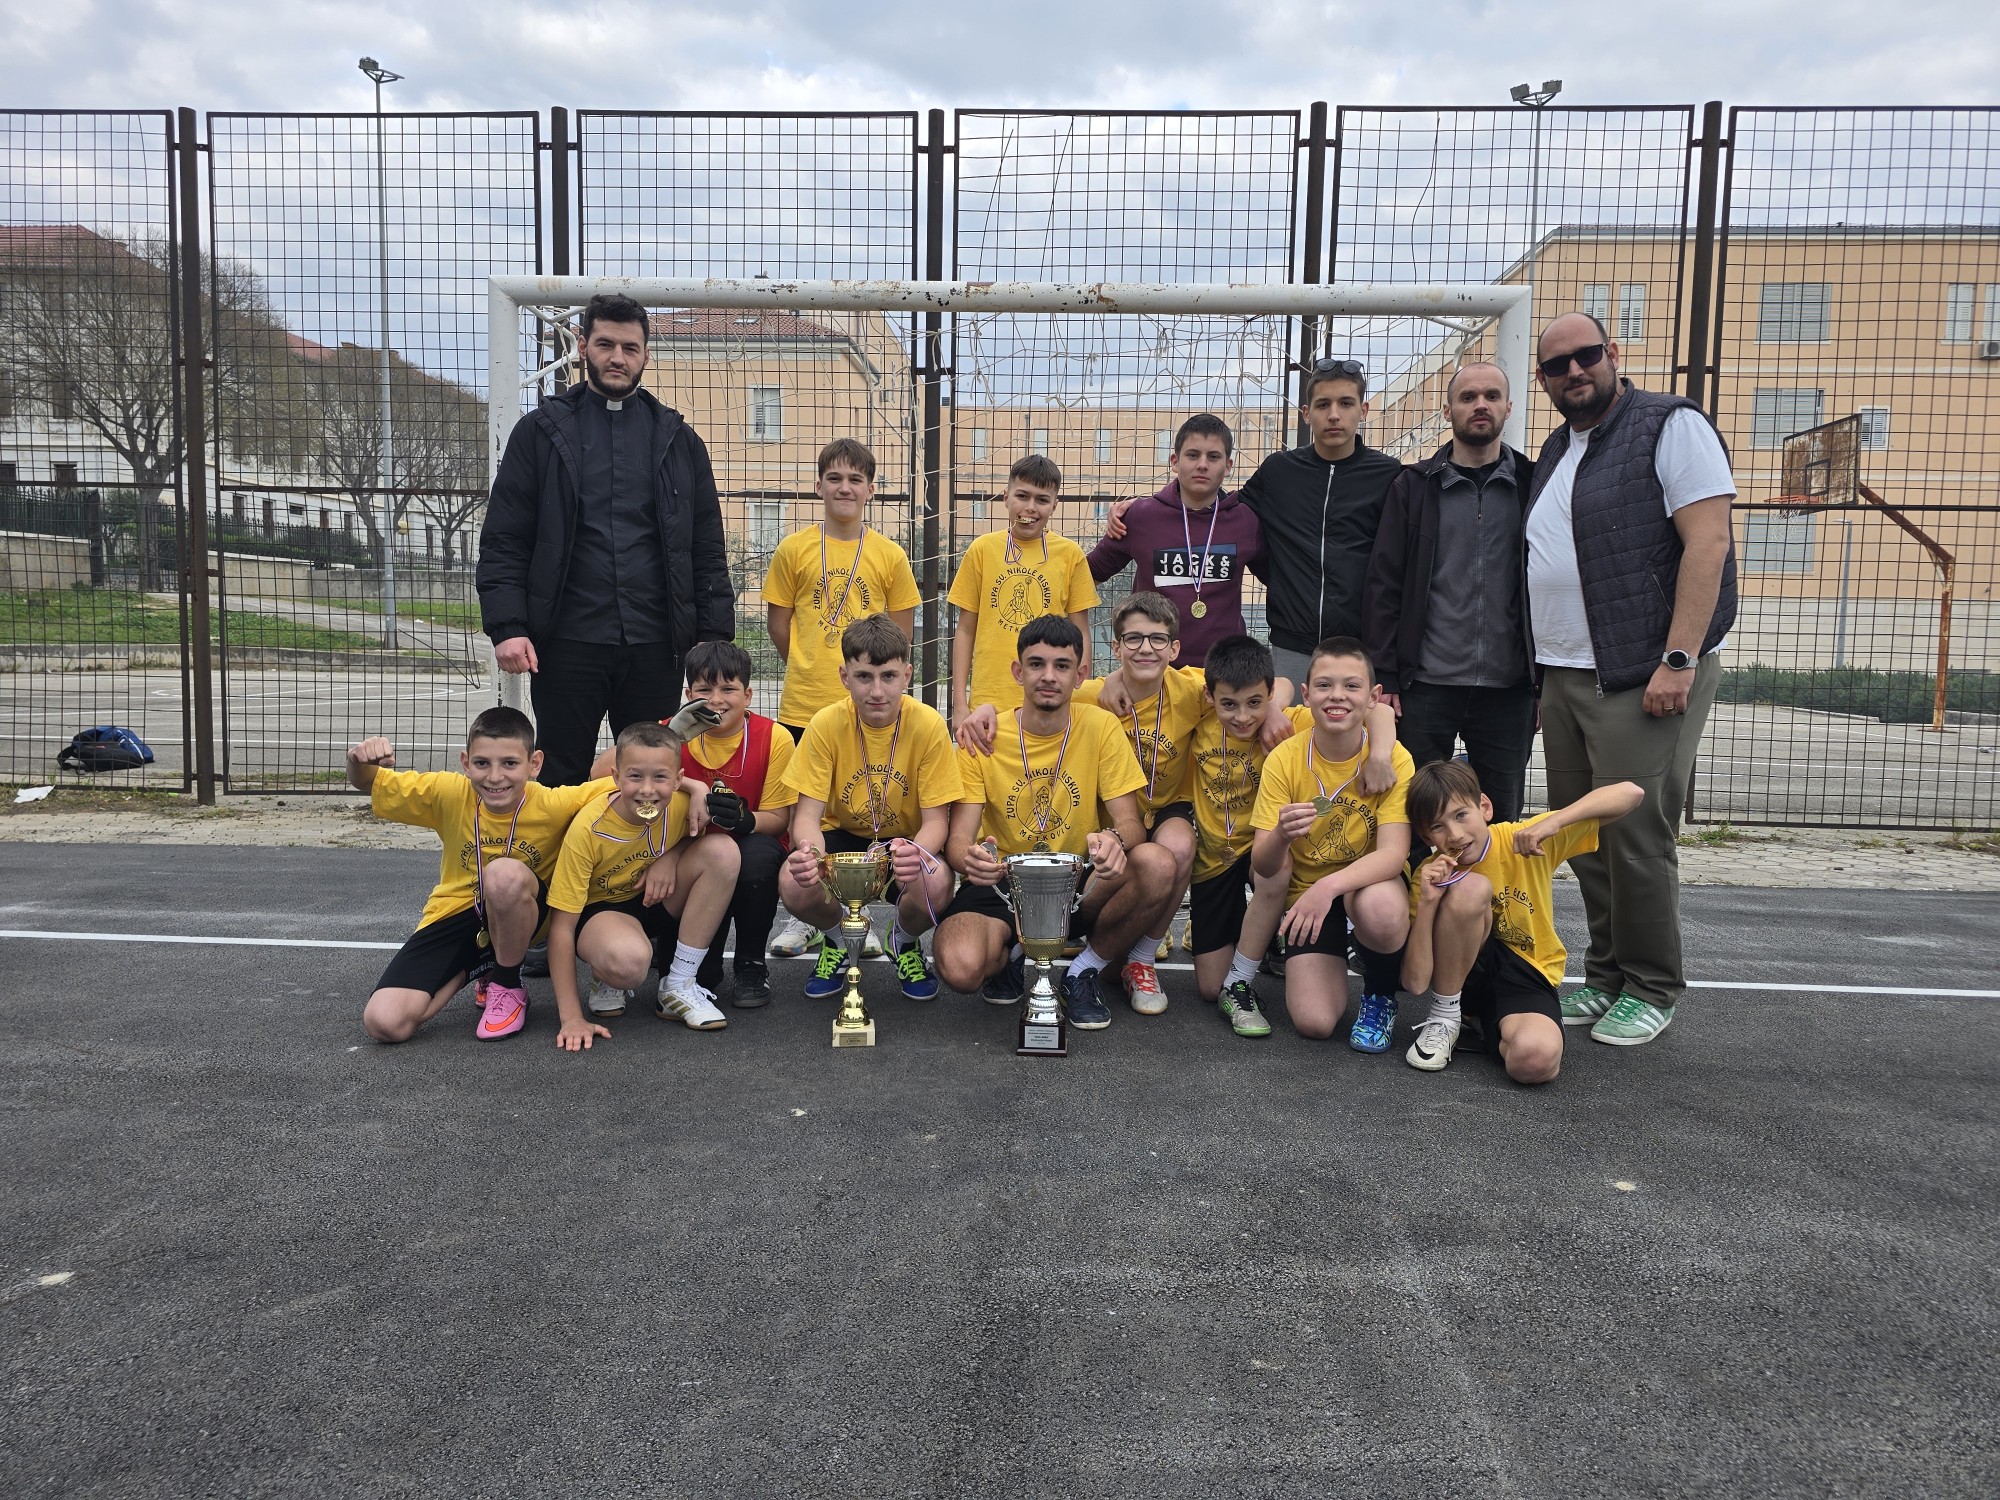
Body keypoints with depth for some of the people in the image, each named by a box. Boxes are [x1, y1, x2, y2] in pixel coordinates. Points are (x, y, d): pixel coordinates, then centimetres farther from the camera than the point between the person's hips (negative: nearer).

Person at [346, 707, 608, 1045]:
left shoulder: (553, 805, -22)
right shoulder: (450, 793, -16)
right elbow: (368, 784, -5)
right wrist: (360, 762, -28)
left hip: (518, 914, -2)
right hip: (455, 914, 2)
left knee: (505, 874, -38)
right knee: (385, 1023, -15)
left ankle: (508, 985, -9)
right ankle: (482, 967, 14)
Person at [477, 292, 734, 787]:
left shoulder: (677, 437, 11)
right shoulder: (542, 431, 6)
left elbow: (707, 550, 10)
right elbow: (502, 542, 2)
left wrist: (716, 635, 2)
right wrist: (507, 627, -10)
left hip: (656, 647, 2)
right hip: (567, 644, -1)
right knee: (561, 782, 6)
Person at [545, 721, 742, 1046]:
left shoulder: (683, 804, -19)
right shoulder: (588, 827, -27)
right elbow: (561, 925, -23)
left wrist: (671, 857, -17)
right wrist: (571, 1017, -28)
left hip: (657, 899, 5)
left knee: (723, 851, -23)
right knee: (627, 960, -41)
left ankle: (678, 987, -14)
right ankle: (605, 978, 1)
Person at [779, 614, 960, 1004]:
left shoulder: (928, 725, -19)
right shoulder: (826, 724, -16)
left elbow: (936, 819, -17)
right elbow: (807, 813, -15)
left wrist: (917, 851, -42)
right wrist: (809, 851, -40)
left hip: (906, 842, -1)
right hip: (843, 836, 1)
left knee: (935, 885, -35)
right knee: (794, 884, -31)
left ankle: (905, 941, 6)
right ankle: (837, 939, 9)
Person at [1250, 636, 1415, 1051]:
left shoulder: (1393, 758, -15)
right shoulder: (1284, 760, -13)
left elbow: (1393, 853, -24)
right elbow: (1261, 869, -15)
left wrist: (1330, 885, -43)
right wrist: (1281, 836, -39)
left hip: (1370, 882, 0)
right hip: (1306, 889, 1)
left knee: (1382, 909, -37)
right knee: (1314, 1021, -18)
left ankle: (1380, 991, -3)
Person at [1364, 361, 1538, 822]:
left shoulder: (1534, 486, 6)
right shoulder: (1414, 486, 5)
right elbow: (1384, 585, 1)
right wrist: (1384, 678, -6)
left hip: (1508, 690, 1)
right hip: (1426, 685, -1)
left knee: (1502, 825, 8)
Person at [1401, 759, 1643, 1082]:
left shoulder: (1522, 840, -12)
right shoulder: (1430, 875, -12)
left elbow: (1630, 793, -18)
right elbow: (1415, 983, -18)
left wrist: (1551, 823, -32)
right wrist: (1427, 902, -29)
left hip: (1526, 976, 0)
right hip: (1463, 973, 0)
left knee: (1536, 1060, -36)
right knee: (1470, 888, -30)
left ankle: (1481, 1018, 1)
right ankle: (1444, 1018, -11)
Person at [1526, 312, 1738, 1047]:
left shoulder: (1671, 426, -4)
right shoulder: (1556, 452, 19)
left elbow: (1707, 541, -13)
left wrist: (1678, 661, -20)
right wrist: (1542, 672, 17)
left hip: (1644, 676, -7)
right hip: (1563, 676, 8)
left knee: (1635, 835, -6)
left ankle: (1651, 990, 10)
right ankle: (1606, 978, 22)